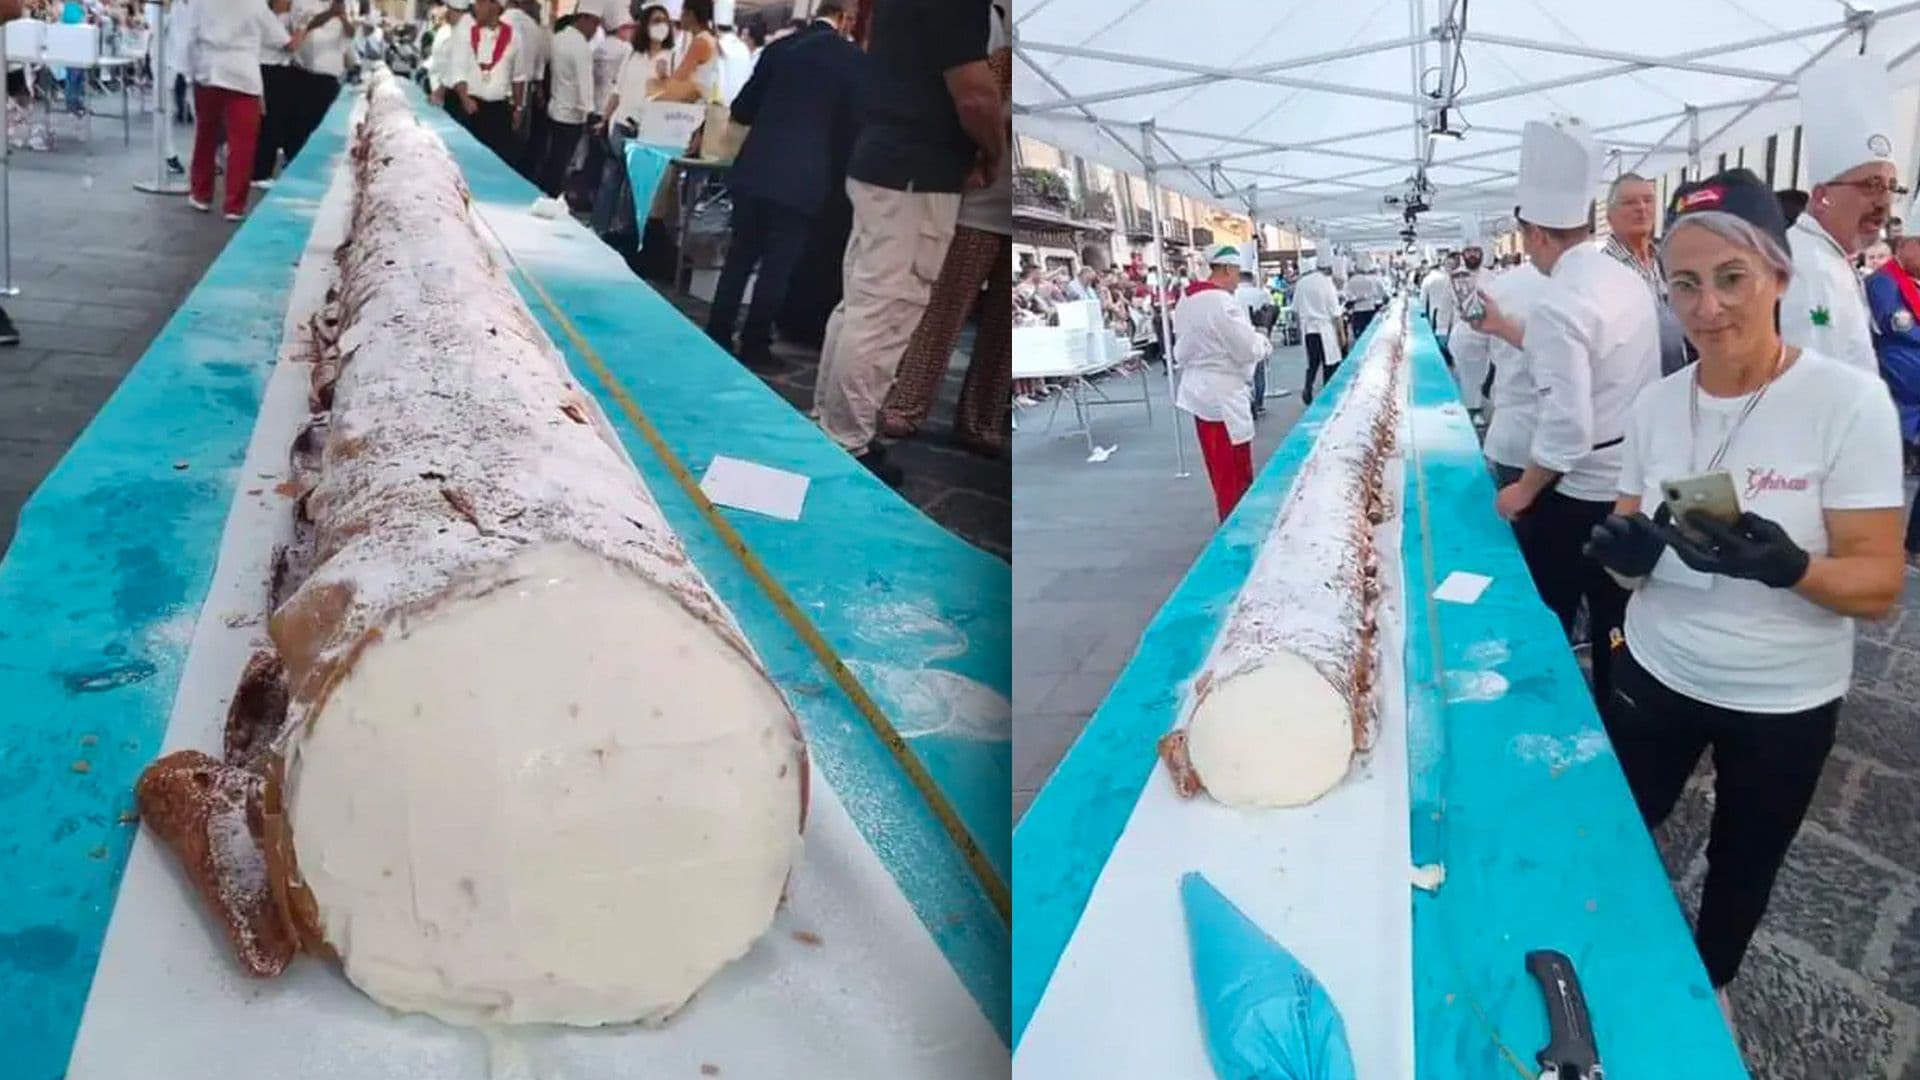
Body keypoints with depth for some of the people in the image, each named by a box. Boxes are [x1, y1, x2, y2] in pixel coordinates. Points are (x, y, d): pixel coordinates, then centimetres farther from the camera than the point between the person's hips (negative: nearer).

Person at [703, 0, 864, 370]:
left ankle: (717, 336, 16)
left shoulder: (780, 47, 8)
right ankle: (754, 344, 7)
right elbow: (857, 122, 0)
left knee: (740, 256, 13)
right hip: (803, 177, -4)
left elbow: (741, 109, 12)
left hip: (755, 170, 4)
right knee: (778, 264, 4)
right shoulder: (854, 59, -4)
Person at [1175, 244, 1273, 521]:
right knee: (1234, 473, 0)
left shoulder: (1186, 302, 8)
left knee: (1221, 469, 19)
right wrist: (1263, 342, 2)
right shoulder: (1223, 302, -20)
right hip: (1223, 394, -9)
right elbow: (1248, 349, -18)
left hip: (1199, 389, 9)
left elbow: (1181, 350, 17)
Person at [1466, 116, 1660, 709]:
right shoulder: (1628, 281, 5)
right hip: (1631, 482, 8)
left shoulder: (1558, 302, -23)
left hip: (1578, 492, -8)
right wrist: (1505, 329, 24)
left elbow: (1566, 424, -25)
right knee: (1614, 618, 18)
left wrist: (1522, 490, -12)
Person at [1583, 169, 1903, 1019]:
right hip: (1657, 673, 3)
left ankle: (1709, 984, 47)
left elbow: (1880, 584, -19)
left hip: (1783, 701, -3)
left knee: (1742, 867, 19)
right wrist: (1625, 549, -20)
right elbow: (1630, 551, 4)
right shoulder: (1657, 404, -6)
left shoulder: (1848, 401, -19)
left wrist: (1785, 566, -39)